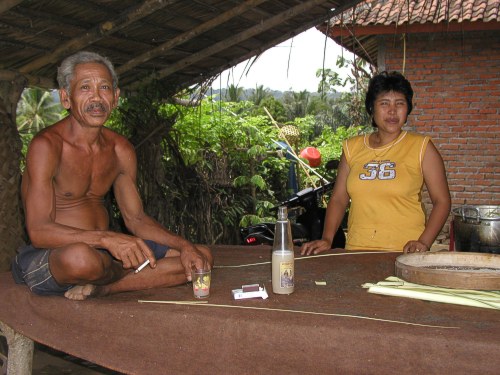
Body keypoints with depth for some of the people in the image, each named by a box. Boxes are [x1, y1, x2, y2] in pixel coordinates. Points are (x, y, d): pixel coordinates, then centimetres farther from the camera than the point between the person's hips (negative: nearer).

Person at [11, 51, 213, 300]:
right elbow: (38, 231, -24)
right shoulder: (46, 146, -15)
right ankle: (146, 276, -7)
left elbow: (136, 218, 12)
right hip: (48, 258, -6)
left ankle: (101, 288, -16)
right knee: (82, 257, -43)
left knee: (202, 257, -3)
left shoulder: (121, 150, 6)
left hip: (103, 251, 7)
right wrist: (107, 239, -38)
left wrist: (184, 246, -4)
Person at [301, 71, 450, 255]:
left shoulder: (421, 147, 5)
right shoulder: (352, 147, 13)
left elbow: (442, 201, 5)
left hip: (404, 253, -2)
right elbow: (338, 198, 16)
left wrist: (424, 242, -8)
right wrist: (327, 238, 2)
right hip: (357, 249, 3)